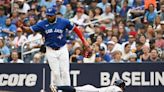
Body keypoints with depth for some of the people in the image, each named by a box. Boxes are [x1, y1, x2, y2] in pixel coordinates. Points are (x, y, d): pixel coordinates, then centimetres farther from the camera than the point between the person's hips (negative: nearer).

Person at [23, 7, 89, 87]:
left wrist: (84, 41, -6)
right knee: (56, 73, -2)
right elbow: (30, 29, -9)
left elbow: (75, 29, -1)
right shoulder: (42, 24, -6)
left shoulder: (63, 22, -8)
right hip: (50, 51, 1)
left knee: (65, 72, -4)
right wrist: (22, 27, -31)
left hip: (62, 50, -1)